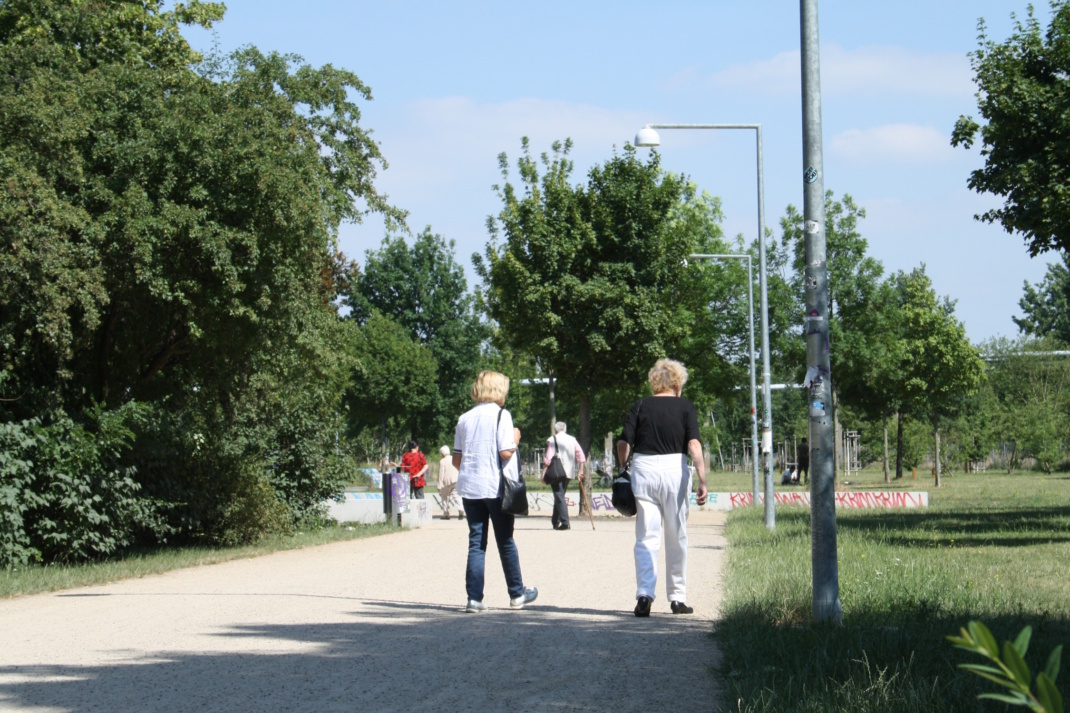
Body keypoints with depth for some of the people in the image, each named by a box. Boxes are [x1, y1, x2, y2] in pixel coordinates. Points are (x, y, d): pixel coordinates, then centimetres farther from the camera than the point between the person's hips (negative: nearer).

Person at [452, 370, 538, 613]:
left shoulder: (465, 418, 9)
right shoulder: (501, 415, -7)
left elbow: (456, 459, 9)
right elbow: (506, 452, -15)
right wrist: (515, 439, 4)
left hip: (469, 488, 4)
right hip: (496, 487, -4)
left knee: (476, 543, 5)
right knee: (505, 541, 7)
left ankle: (474, 598, -3)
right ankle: (517, 594, 18)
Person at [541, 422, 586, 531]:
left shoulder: (552, 440, -1)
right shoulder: (572, 440, 12)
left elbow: (548, 458, -9)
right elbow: (580, 456, 5)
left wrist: (544, 473, -8)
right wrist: (580, 471, 8)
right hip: (569, 473, 5)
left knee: (559, 496, -8)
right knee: (560, 496, 18)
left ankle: (565, 522, -20)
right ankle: (555, 521, 24)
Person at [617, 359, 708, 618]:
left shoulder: (641, 406, 7)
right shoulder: (685, 407, 3)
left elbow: (623, 443, 0)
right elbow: (694, 444, -9)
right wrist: (702, 480, -12)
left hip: (642, 469, 1)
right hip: (674, 469, -1)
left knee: (646, 537, 2)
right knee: (677, 538, 11)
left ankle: (644, 593, -14)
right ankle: (677, 598, 16)